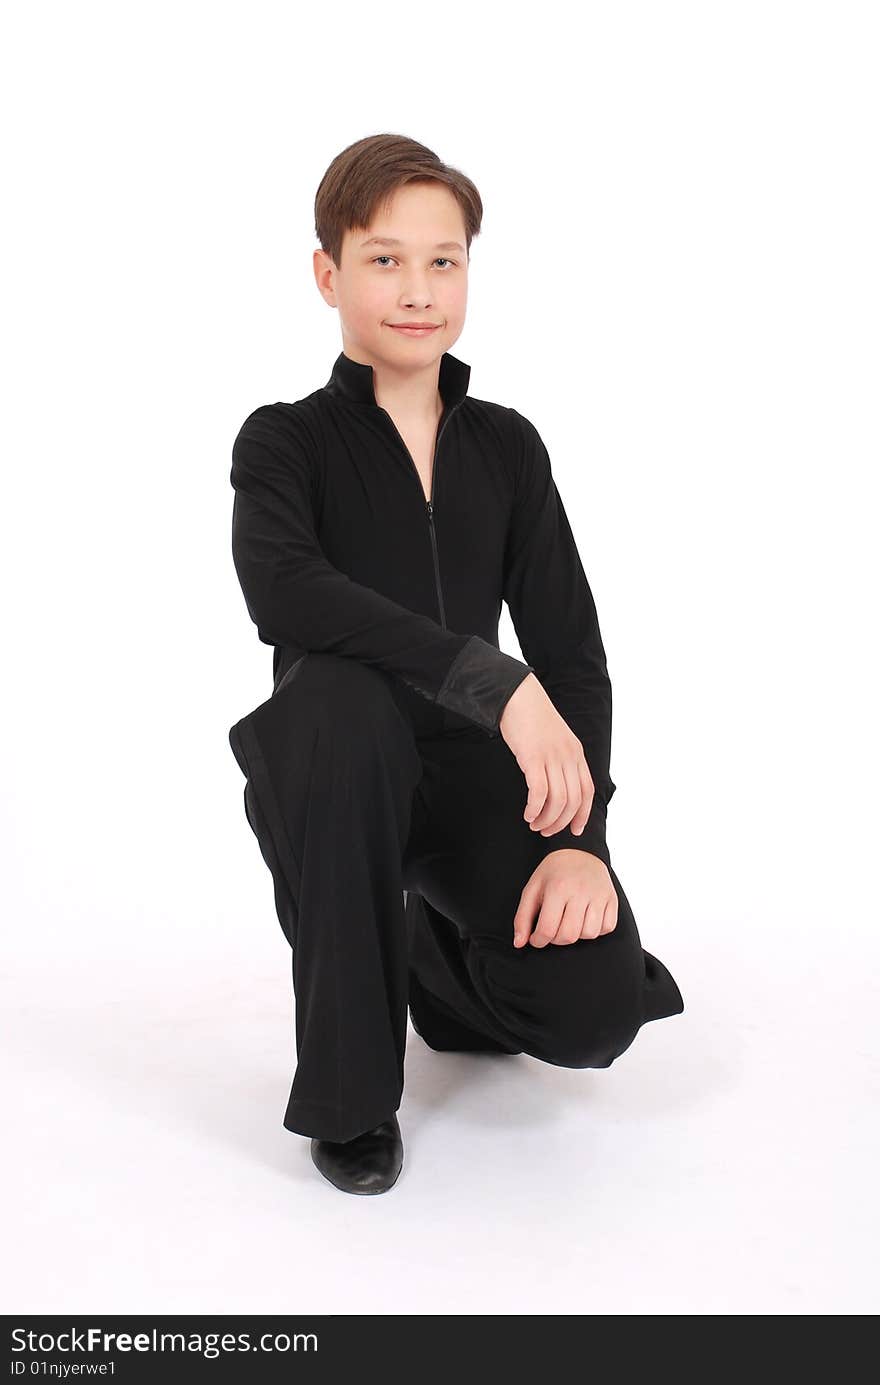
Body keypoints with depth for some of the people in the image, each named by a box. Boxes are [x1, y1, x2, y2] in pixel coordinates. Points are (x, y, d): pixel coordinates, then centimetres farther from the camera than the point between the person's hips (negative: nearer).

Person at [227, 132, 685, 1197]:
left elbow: (571, 649, -1)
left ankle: (441, 964, 21)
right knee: (338, 697, -38)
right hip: (335, 782, -2)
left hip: (476, 774, 3)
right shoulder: (285, 441, -3)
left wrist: (582, 835, -16)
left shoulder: (507, 447, 7)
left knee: (593, 1008, -21)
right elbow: (282, 590, -27)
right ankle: (349, 1094, -19)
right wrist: (496, 682, -34)